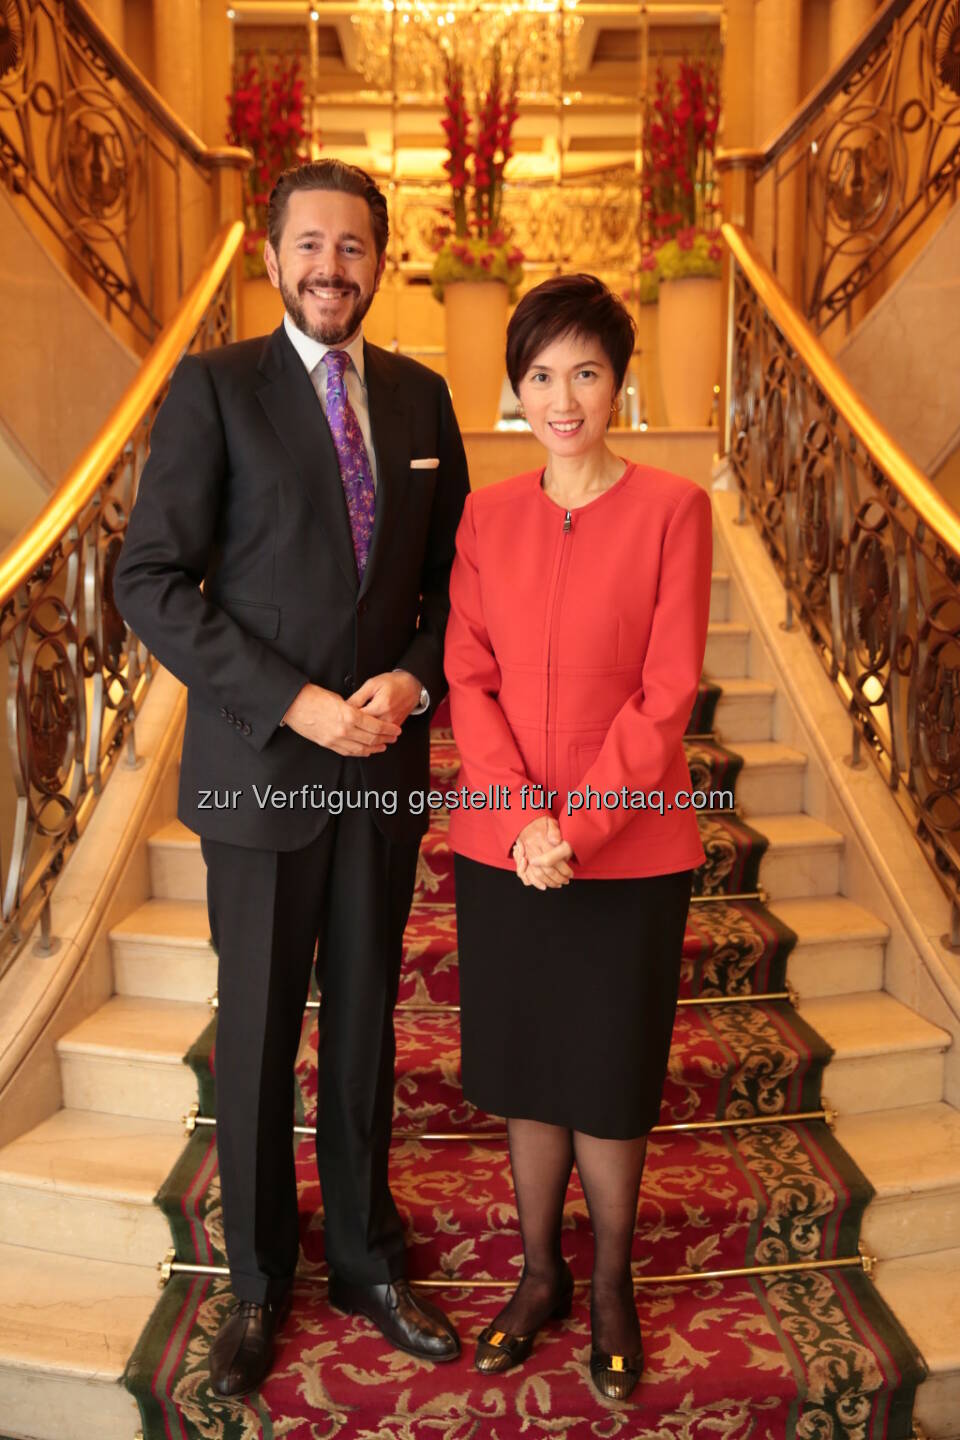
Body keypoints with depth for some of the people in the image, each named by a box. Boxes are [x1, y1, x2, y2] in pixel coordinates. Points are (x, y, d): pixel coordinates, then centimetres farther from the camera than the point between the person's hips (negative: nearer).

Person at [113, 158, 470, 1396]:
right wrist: (296, 703, -16)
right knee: (258, 1032, 10)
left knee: (365, 1023, 15)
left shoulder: (420, 397, 9)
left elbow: (450, 572, 11)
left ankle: (365, 1258, 34)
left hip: (386, 764, 4)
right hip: (259, 769, -3)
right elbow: (149, 579, -10)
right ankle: (259, 1282, 31)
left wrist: (414, 679, -8)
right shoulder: (213, 387, -4)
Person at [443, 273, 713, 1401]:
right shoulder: (486, 515, 4)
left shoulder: (673, 508, -5)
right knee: (524, 1073, 15)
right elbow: (468, 679, 0)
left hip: (628, 851, -3)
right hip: (501, 850, 3)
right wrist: (523, 817, -12)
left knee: (607, 1083, 10)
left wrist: (578, 825, -15)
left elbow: (667, 693, -9)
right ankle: (539, 1274, 36)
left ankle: (611, 1287, 34)